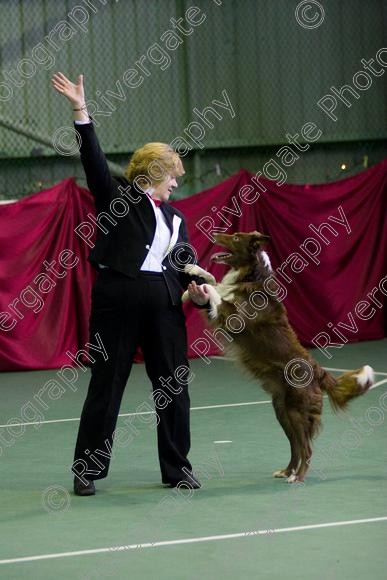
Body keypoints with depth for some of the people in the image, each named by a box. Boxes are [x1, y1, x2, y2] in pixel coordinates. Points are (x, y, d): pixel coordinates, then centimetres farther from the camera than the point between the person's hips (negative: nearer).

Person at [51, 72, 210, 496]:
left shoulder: (175, 218, 20)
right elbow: (95, 162, -9)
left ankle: (177, 467, 18)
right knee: (106, 384, 0)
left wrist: (195, 290, -5)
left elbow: (184, 265, 16)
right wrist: (81, 112, -19)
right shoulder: (119, 196, 3)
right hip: (118, 299, -5)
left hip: (164, 302, 6)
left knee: (174, 384, 6)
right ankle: (86, 469, 8)